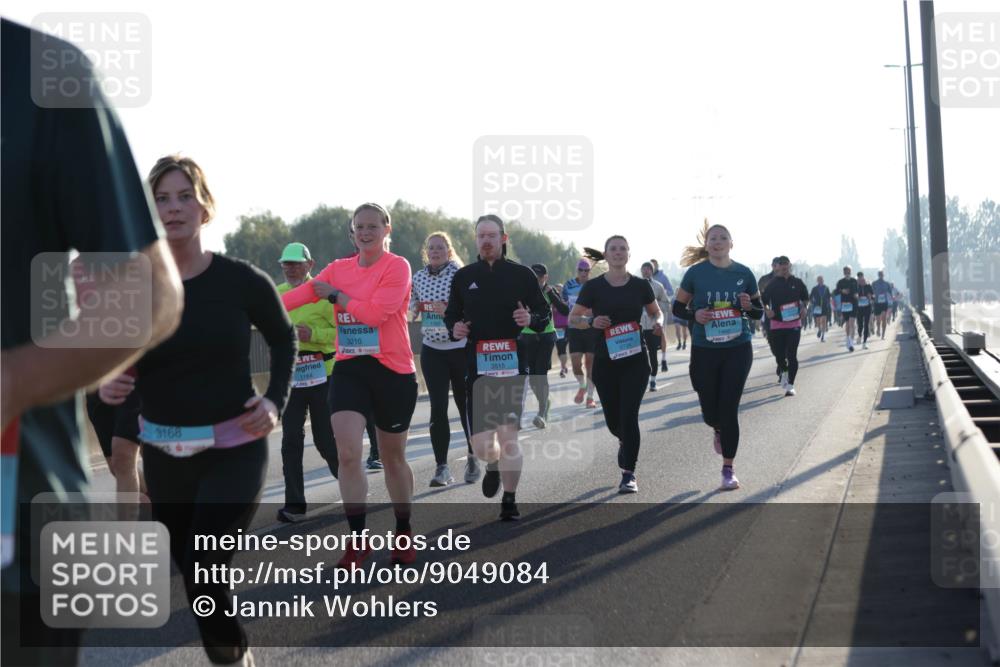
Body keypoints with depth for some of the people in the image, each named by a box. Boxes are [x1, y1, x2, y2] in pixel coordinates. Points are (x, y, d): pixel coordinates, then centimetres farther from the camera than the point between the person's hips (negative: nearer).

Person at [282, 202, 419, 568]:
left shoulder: (397, 267, -7)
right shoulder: (340, 268, 8)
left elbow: (376, 312, -20)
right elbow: (301, 293, -5)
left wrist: (334, 295, -10)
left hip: (393, 372, -3)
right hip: (349, 368, 3)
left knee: (393, 457, 11)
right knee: (347, 453, -11)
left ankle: (404, 533, 31)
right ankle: (358, 539, -1)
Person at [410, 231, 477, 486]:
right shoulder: (418, 278, 4)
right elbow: (413, 309, 17)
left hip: (461, 348, -3)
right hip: (432, 350, 3)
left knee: (466, 404, 9)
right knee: (438, 407, -3)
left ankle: (473, 458, 28)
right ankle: (441, 467, -1)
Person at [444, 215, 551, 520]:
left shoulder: (522, 274, 3)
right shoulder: (464, 277, 9)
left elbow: (544, 312, 8)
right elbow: (451, 314, 19)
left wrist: (531, 319, -14)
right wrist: (453, 327, -4)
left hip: (512, 365, -2)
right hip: (476, 366, 2)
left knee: (508, 435, -8)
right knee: (481, 445, 0)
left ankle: (509, 501, 8)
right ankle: (493, 466, 38)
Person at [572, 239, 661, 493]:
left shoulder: (641, 286, 2)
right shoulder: (593, 287, -1)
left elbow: (656, 312, 15)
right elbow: (572, 318, 3)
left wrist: (658, 323, -8)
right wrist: (591, 321, -17)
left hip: (635, 359, -1)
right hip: (605, 360, 1)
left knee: (629, 415, -10)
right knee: (612, 418, 10)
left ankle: (629, 474, -5)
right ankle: (625, 441, 46)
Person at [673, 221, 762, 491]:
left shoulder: (743, 273, -1)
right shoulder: (696, 272, -4)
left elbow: (759, 312, 8)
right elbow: (677, 308, 3)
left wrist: (749, 307, -15)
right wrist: (695, 315, -17)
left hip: (737, 349, 0)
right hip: (704, 350, 0)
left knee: (729, 410, -4)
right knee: (710, 413, 7)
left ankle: (728, 469, 9)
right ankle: (718, 430, 45)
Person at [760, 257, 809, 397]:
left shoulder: (797, 283, 5)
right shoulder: (772, 283, 2)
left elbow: (806, 299, 17)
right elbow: (763, 300, 7)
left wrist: (804, 308, -2)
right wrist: (767, 310, -11)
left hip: (794, 323, -1)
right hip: (777, 323, 1)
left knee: (792, 355, -6)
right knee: (778, 353, 4)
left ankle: (790, 385, -1)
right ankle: (784, 371, 38)